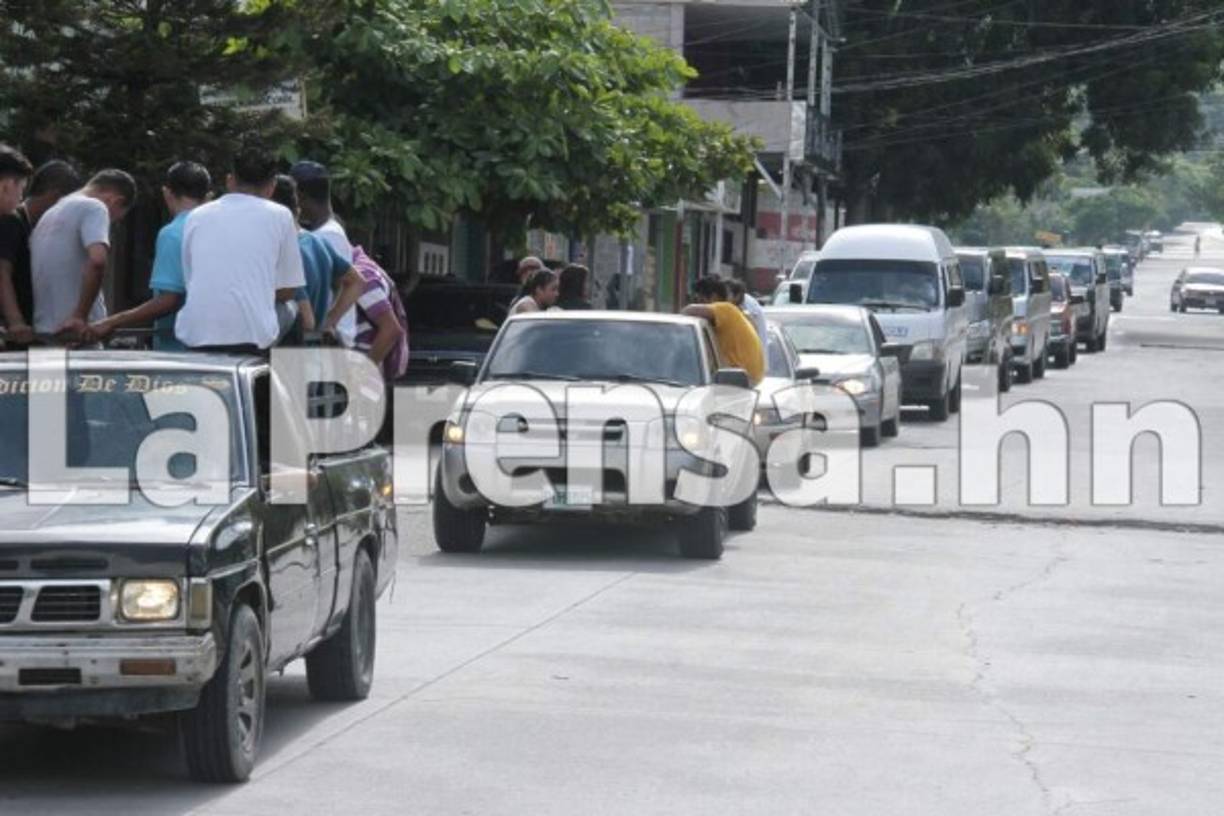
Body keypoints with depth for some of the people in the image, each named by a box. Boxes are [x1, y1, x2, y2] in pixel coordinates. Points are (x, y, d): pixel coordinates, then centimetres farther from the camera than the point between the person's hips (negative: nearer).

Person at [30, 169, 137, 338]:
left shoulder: (50, 214, 21)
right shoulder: (94, 208, -6)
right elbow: (97, 260, -23)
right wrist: (80, 316, -18)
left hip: (43, 332, 8)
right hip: (76, 331, -8)